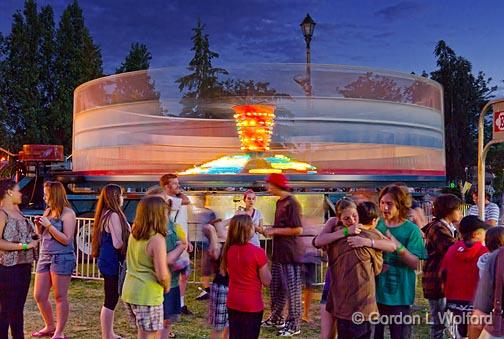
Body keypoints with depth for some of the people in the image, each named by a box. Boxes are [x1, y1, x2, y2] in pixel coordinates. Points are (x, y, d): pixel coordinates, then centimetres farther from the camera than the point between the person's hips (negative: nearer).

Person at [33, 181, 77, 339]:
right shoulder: (48, 211, 11)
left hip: (62, 258, -8)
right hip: (44, 256, 8)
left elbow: (66, 239, -15)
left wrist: (49, 225, -16)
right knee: (39, 296, 11)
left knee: (60, 297, 0)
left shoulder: (68, 213, -9)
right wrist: (38, 225, 2)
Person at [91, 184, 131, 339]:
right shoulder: (114, 215, -18)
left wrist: (128, 233, 14)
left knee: (111, 299, 18)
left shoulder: (105, 214, 11)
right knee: (111, 300, -1)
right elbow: (118, 243, -22)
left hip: (107, 261, 10)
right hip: (112, 263, -10)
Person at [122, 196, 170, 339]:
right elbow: (162, 275, -24)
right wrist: (167, 286, -3)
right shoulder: (157, 239, -20)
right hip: (147, 295, -8)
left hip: (130, 291, 8)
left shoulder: (134, 233, 3)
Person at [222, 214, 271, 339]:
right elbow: (266, 281, -12)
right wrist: (265, 265, 1)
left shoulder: (229, 250, -2)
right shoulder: (257, 252, -19)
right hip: (252, 305, -5)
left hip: (233, 302, 5)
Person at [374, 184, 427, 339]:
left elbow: (415, 263, -13)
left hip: (400, 296, -3)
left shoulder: (411, 229, -7)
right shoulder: (377, 225, 2)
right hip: (376, 293, 3)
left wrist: (396, 244, -25)